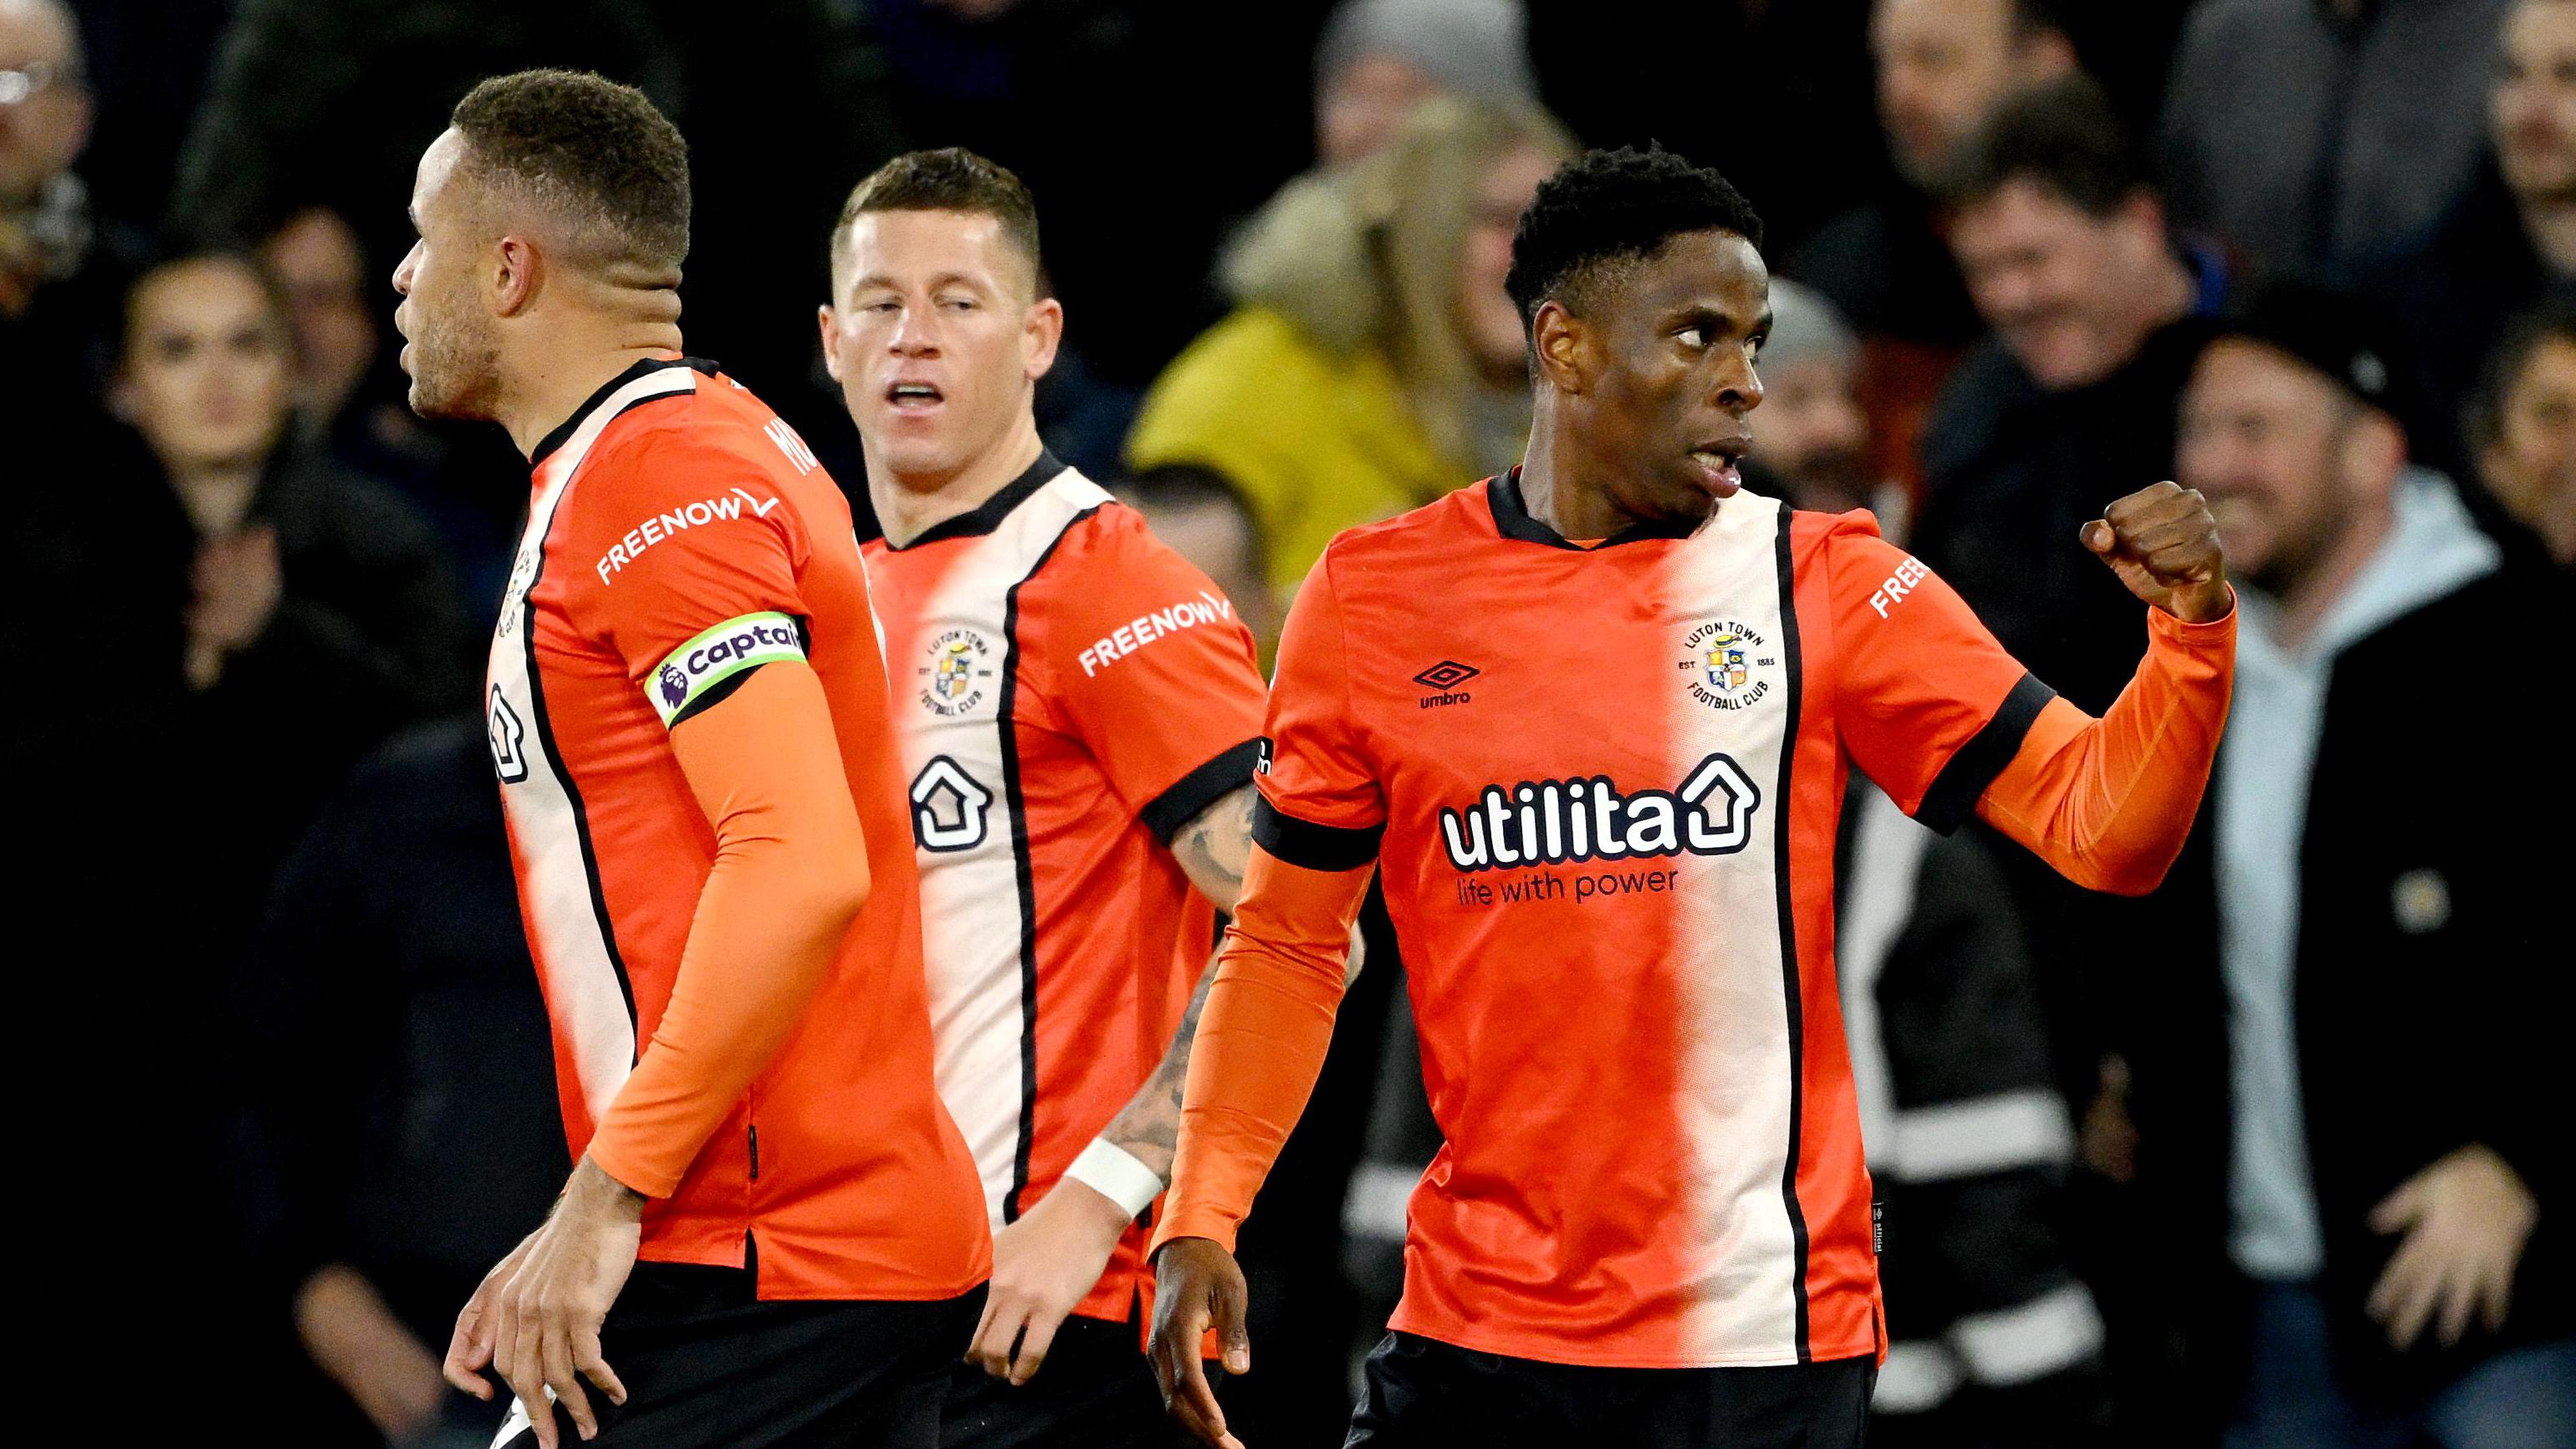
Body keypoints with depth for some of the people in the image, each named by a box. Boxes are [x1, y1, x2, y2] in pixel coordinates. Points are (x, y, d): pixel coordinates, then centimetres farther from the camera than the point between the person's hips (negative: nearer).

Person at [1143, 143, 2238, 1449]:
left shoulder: (1823, 588, 1)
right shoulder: (1376, 598, 4)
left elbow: (2100, 826, -3)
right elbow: (1285, 943, 10)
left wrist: (2189, 632, -20)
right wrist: (1197, 1223, 0)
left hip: (1766, 1343, -1)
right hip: (1476, 1329, 1)